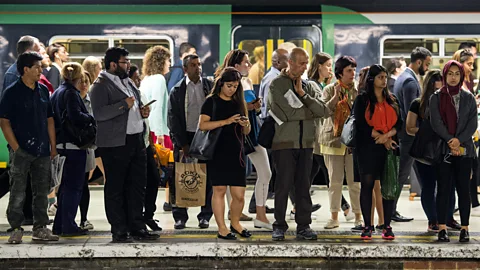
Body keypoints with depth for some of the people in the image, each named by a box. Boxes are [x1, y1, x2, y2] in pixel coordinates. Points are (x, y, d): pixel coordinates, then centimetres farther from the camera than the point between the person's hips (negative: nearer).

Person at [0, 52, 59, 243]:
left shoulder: (43, 90, 11)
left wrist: (53, 146, 10)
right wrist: (16, 148, -14)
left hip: (42, 150, 6)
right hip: (22, 151, -6)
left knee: (42, 191, 10)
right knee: (18, 192, -3)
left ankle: (40, 228, 18)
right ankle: (16, 229, 5)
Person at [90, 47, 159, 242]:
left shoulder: (128, 82, 19)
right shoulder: (101, 85, -8)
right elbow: (99, 113, -21)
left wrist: (142, 112, 10)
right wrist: (124, 105, -20)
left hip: (136, 141, 8)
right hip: (115, 144, -8)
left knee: (137, 186, 10)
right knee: (115, 188, 0)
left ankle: (137, 227, 18)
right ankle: (119, 231, 6)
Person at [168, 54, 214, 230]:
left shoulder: (210, 87, 6)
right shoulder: (177, 91, 4)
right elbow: (173, 120, 1)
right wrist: (183, 144, -5)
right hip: (184, 138, 0)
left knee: (207, 178, 2)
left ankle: (205, 215, 11)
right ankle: (180, 216, 10)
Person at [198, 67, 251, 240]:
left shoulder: (239, 103, 15)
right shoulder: (211, 101, 2)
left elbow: (246, 132, 18)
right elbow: (202, 125, -10)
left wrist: (245, 125, -5)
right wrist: (226, 121, -17)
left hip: (236, 152, 4)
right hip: (217, 152, -4)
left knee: (239, 194, 2)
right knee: (219, 189, -3)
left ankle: (235, 223, 24)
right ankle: (222, 228, 6)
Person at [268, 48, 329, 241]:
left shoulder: (308, 86, 15)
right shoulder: (277, 84, -1)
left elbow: (324, 111, 1)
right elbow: (287, 114, -13)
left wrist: (303, 95, -8)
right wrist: (312, 111, -1)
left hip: (306, 143, 4)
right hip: (284, 143, -4)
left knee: (303, 186, 5)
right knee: (283, 186, -1)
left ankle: (303, 226, 10)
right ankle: (279, 226, 8)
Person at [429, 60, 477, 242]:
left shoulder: (468, 98, 10)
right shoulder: (436, 97, 6)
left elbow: (473, 123, 2)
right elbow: (436, 122, -3)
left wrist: (459, 140, -13)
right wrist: (451, 142, -12)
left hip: (464, 149, 1)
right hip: (443, 149, -1)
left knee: (463, 189, 1)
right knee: (443, 189, -2)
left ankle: (464, 228, 4)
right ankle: (442, 228, 0)